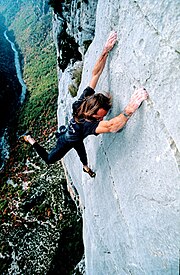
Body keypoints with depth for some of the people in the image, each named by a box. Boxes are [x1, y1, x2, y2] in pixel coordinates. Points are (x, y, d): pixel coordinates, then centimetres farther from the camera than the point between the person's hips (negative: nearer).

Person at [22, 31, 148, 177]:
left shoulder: (86, 99, -34)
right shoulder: (85, 124, -52)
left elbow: (95, 73, -36)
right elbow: (111, 126, -72)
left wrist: (106, 50, -42)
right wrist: (129, 110, -86)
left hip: (77, 139, 7)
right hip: (66, 142, -6)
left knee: (83, 154, 35)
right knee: (49, 159, 22)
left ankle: (86, 167, 70)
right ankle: (31, 140, 39)